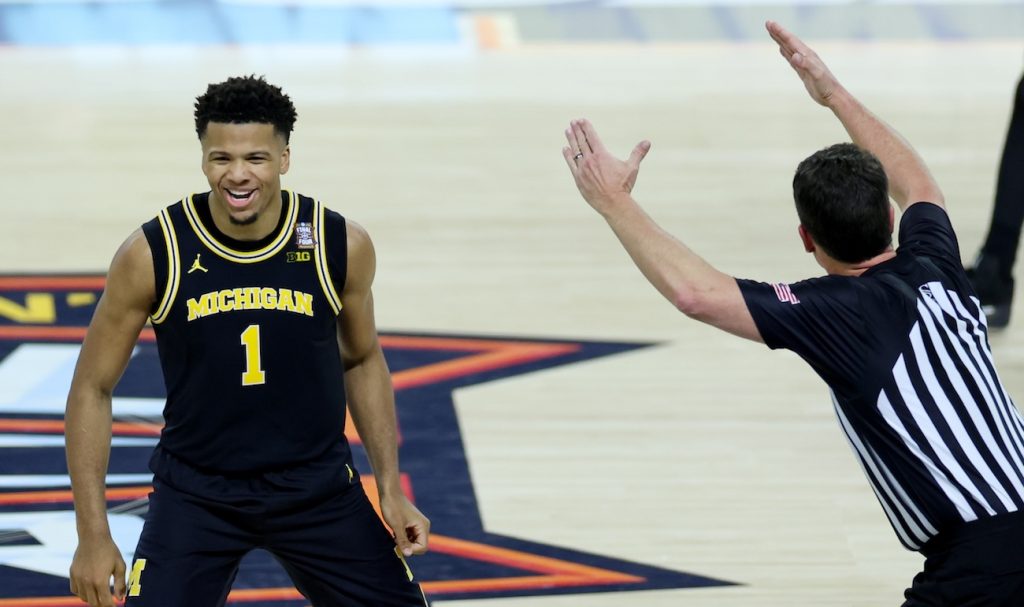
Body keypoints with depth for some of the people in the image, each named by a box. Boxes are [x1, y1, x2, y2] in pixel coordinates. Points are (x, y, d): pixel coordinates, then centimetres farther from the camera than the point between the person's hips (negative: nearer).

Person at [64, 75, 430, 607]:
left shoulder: (340, 246, -10)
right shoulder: (152, 255, -15)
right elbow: (92, 388, -5)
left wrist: (390, 489, 5)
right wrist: (94, 537, -9)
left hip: (319, 488, 2)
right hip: (195, 494, -2)